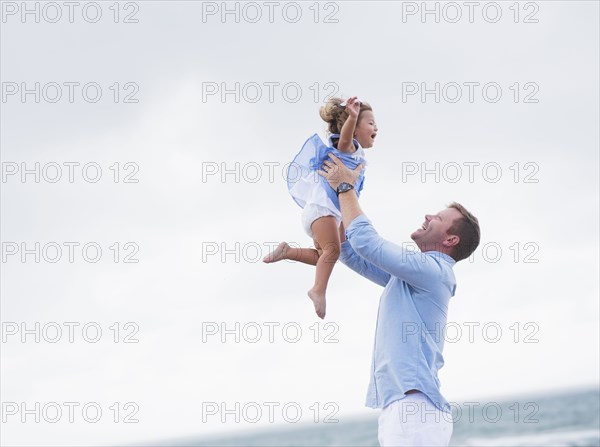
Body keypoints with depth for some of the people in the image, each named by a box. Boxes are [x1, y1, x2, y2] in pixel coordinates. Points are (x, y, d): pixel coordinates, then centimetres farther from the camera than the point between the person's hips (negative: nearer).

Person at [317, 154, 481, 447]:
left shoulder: (433, 270, -7)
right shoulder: (407, 275, 23)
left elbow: (365, 241, -9)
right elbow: (351, 254, 28)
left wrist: (345, 188, 5)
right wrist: (341, 193, 24)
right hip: (400, 408, 10)